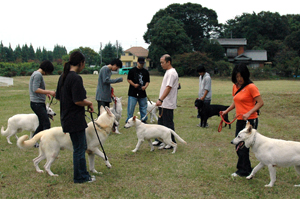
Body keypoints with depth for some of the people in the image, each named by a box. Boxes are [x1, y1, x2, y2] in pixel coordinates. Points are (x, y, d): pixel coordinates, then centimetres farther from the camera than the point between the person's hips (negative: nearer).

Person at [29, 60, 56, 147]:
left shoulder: (37, 74, 17)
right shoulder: (38, 75, -14)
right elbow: (36, 90, -22)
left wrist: (46, 93, 12)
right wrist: (49, 92, -21)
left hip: (40, 103, 11)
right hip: (37, 103, -11)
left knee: (42, 124, 15)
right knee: (46, 124, -11)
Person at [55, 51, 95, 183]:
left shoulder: (63, 76, 8)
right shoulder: (76, 78, -20)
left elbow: (58, 97, 16)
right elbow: (78, 101, -24)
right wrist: (89, 103, -5)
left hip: (67, 117, 9)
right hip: (75, 119, -9)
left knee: (81, 146, 20)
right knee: (79, 148, 4)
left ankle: (83, 174, 29)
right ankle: (80, 177, 16)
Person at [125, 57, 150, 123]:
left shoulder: (146, 72, 10)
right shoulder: (132, 70, 1)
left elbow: (147, 81, 13)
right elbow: (128, 79, 1)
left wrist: (145, 86, -8)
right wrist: (134, 84, -15)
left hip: (142, 93, 3)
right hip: (133, 93, -3)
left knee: (143, 108, 10)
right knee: (130, 108, -4)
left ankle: (144, 120, 22)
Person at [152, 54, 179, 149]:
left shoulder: (171, 73, -16)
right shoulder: (168, 72, 16)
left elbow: (168, 88, -25)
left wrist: (160, 100, -30)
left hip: (168, 104, -10)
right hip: (163, 104, 10)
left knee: (168, 124, -3)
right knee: (161, 123, 17)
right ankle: (160, 140, 27)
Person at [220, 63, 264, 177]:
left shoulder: (251, 87, -13)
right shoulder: (235, 86, 11)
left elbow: (260, 103, -15)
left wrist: (249, 113, -25)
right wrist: (226, 111, 12)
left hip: (250, 120, -8)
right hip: (240, 120, 8)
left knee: (243, 146, -4)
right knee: (238, 145, 11)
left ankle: (243, 170, 10)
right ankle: (246, 169, 24)